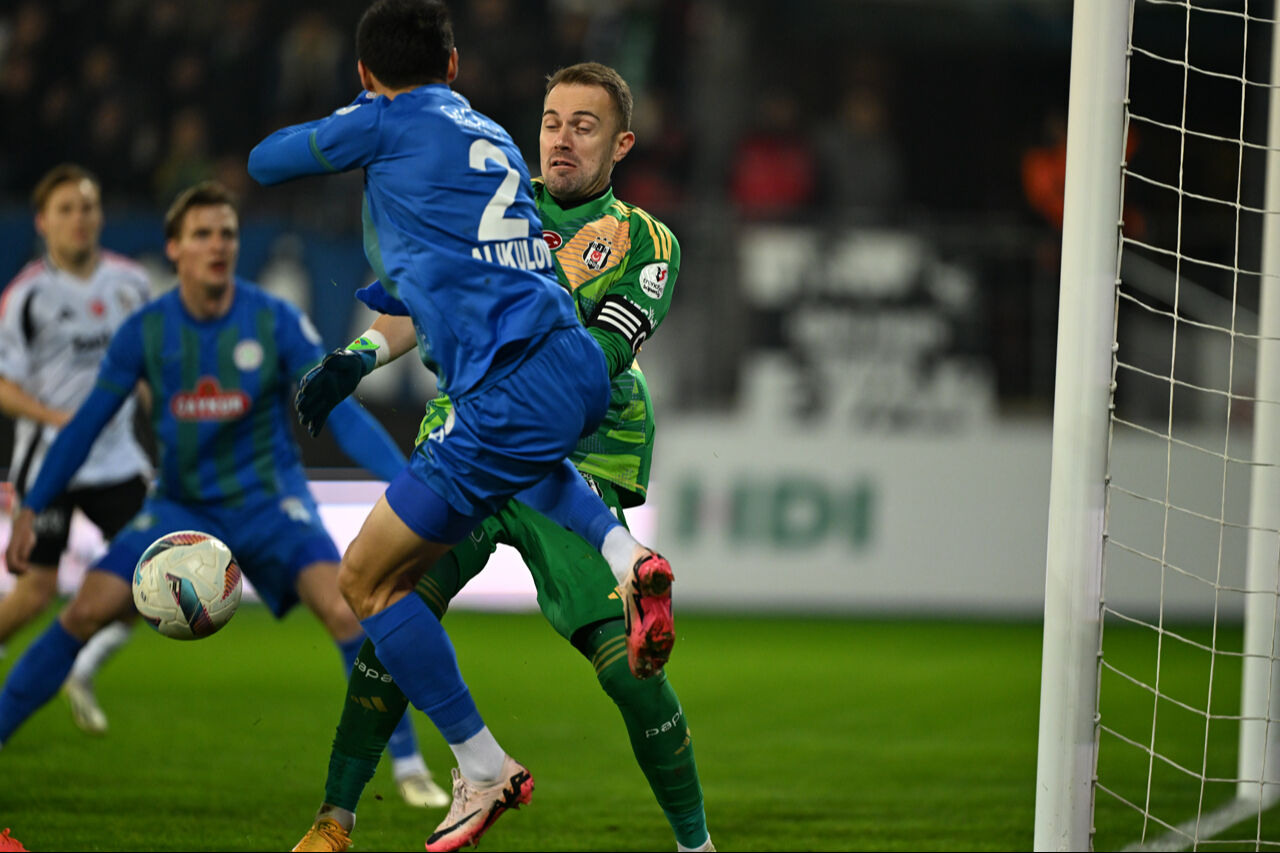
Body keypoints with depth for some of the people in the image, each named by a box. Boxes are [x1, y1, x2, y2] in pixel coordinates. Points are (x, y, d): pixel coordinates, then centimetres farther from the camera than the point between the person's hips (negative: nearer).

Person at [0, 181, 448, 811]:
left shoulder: (277, 322, -11)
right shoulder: (145, 331, -6)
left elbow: (341, 413, -11)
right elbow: (88, 423, 2)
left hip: (269, 500, -2)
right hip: (181, 504, 2)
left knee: (344, 609, -25)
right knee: (87, 610, -13)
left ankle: (407, 762, -15)